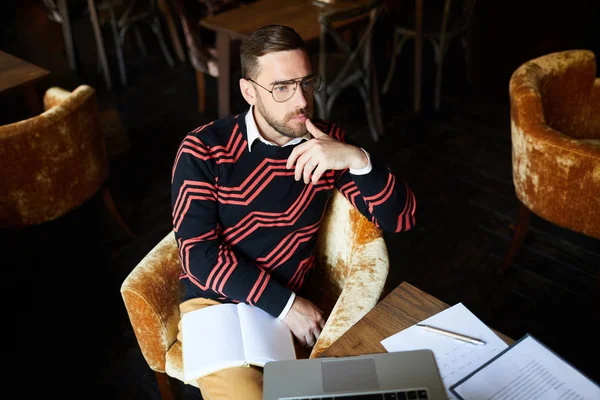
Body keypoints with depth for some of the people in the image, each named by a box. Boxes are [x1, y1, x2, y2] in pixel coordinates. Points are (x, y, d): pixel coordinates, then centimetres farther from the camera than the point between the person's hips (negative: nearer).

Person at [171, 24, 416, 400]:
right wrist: (285, 305, -17)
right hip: (216, 305, -3)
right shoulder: (204, 149, -9)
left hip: (295, 304, 3)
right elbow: (199, 254, -14)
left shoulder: (329, 141, -1)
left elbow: (401, 219, -5)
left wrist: (358, 160, -23)